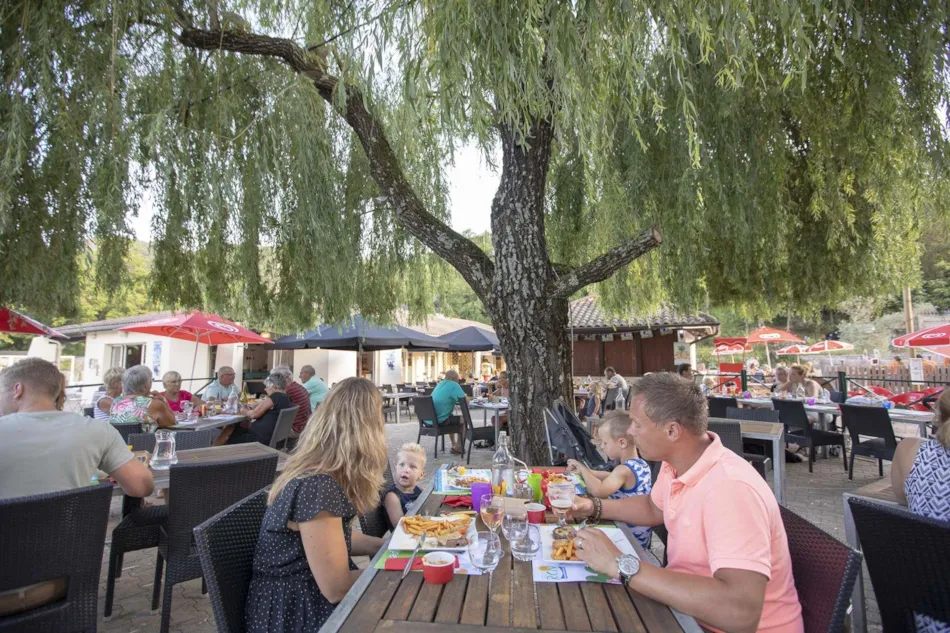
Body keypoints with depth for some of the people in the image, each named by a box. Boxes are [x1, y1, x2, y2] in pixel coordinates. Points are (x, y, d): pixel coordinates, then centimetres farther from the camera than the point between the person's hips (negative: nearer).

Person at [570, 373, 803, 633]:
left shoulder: (730, 488, -31)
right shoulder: (676, 462, -5)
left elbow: (741, 611, -39)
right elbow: (654, 508, 16)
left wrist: (620, 565, -36)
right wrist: (594, 507, 2)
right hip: (691, 608, 7)